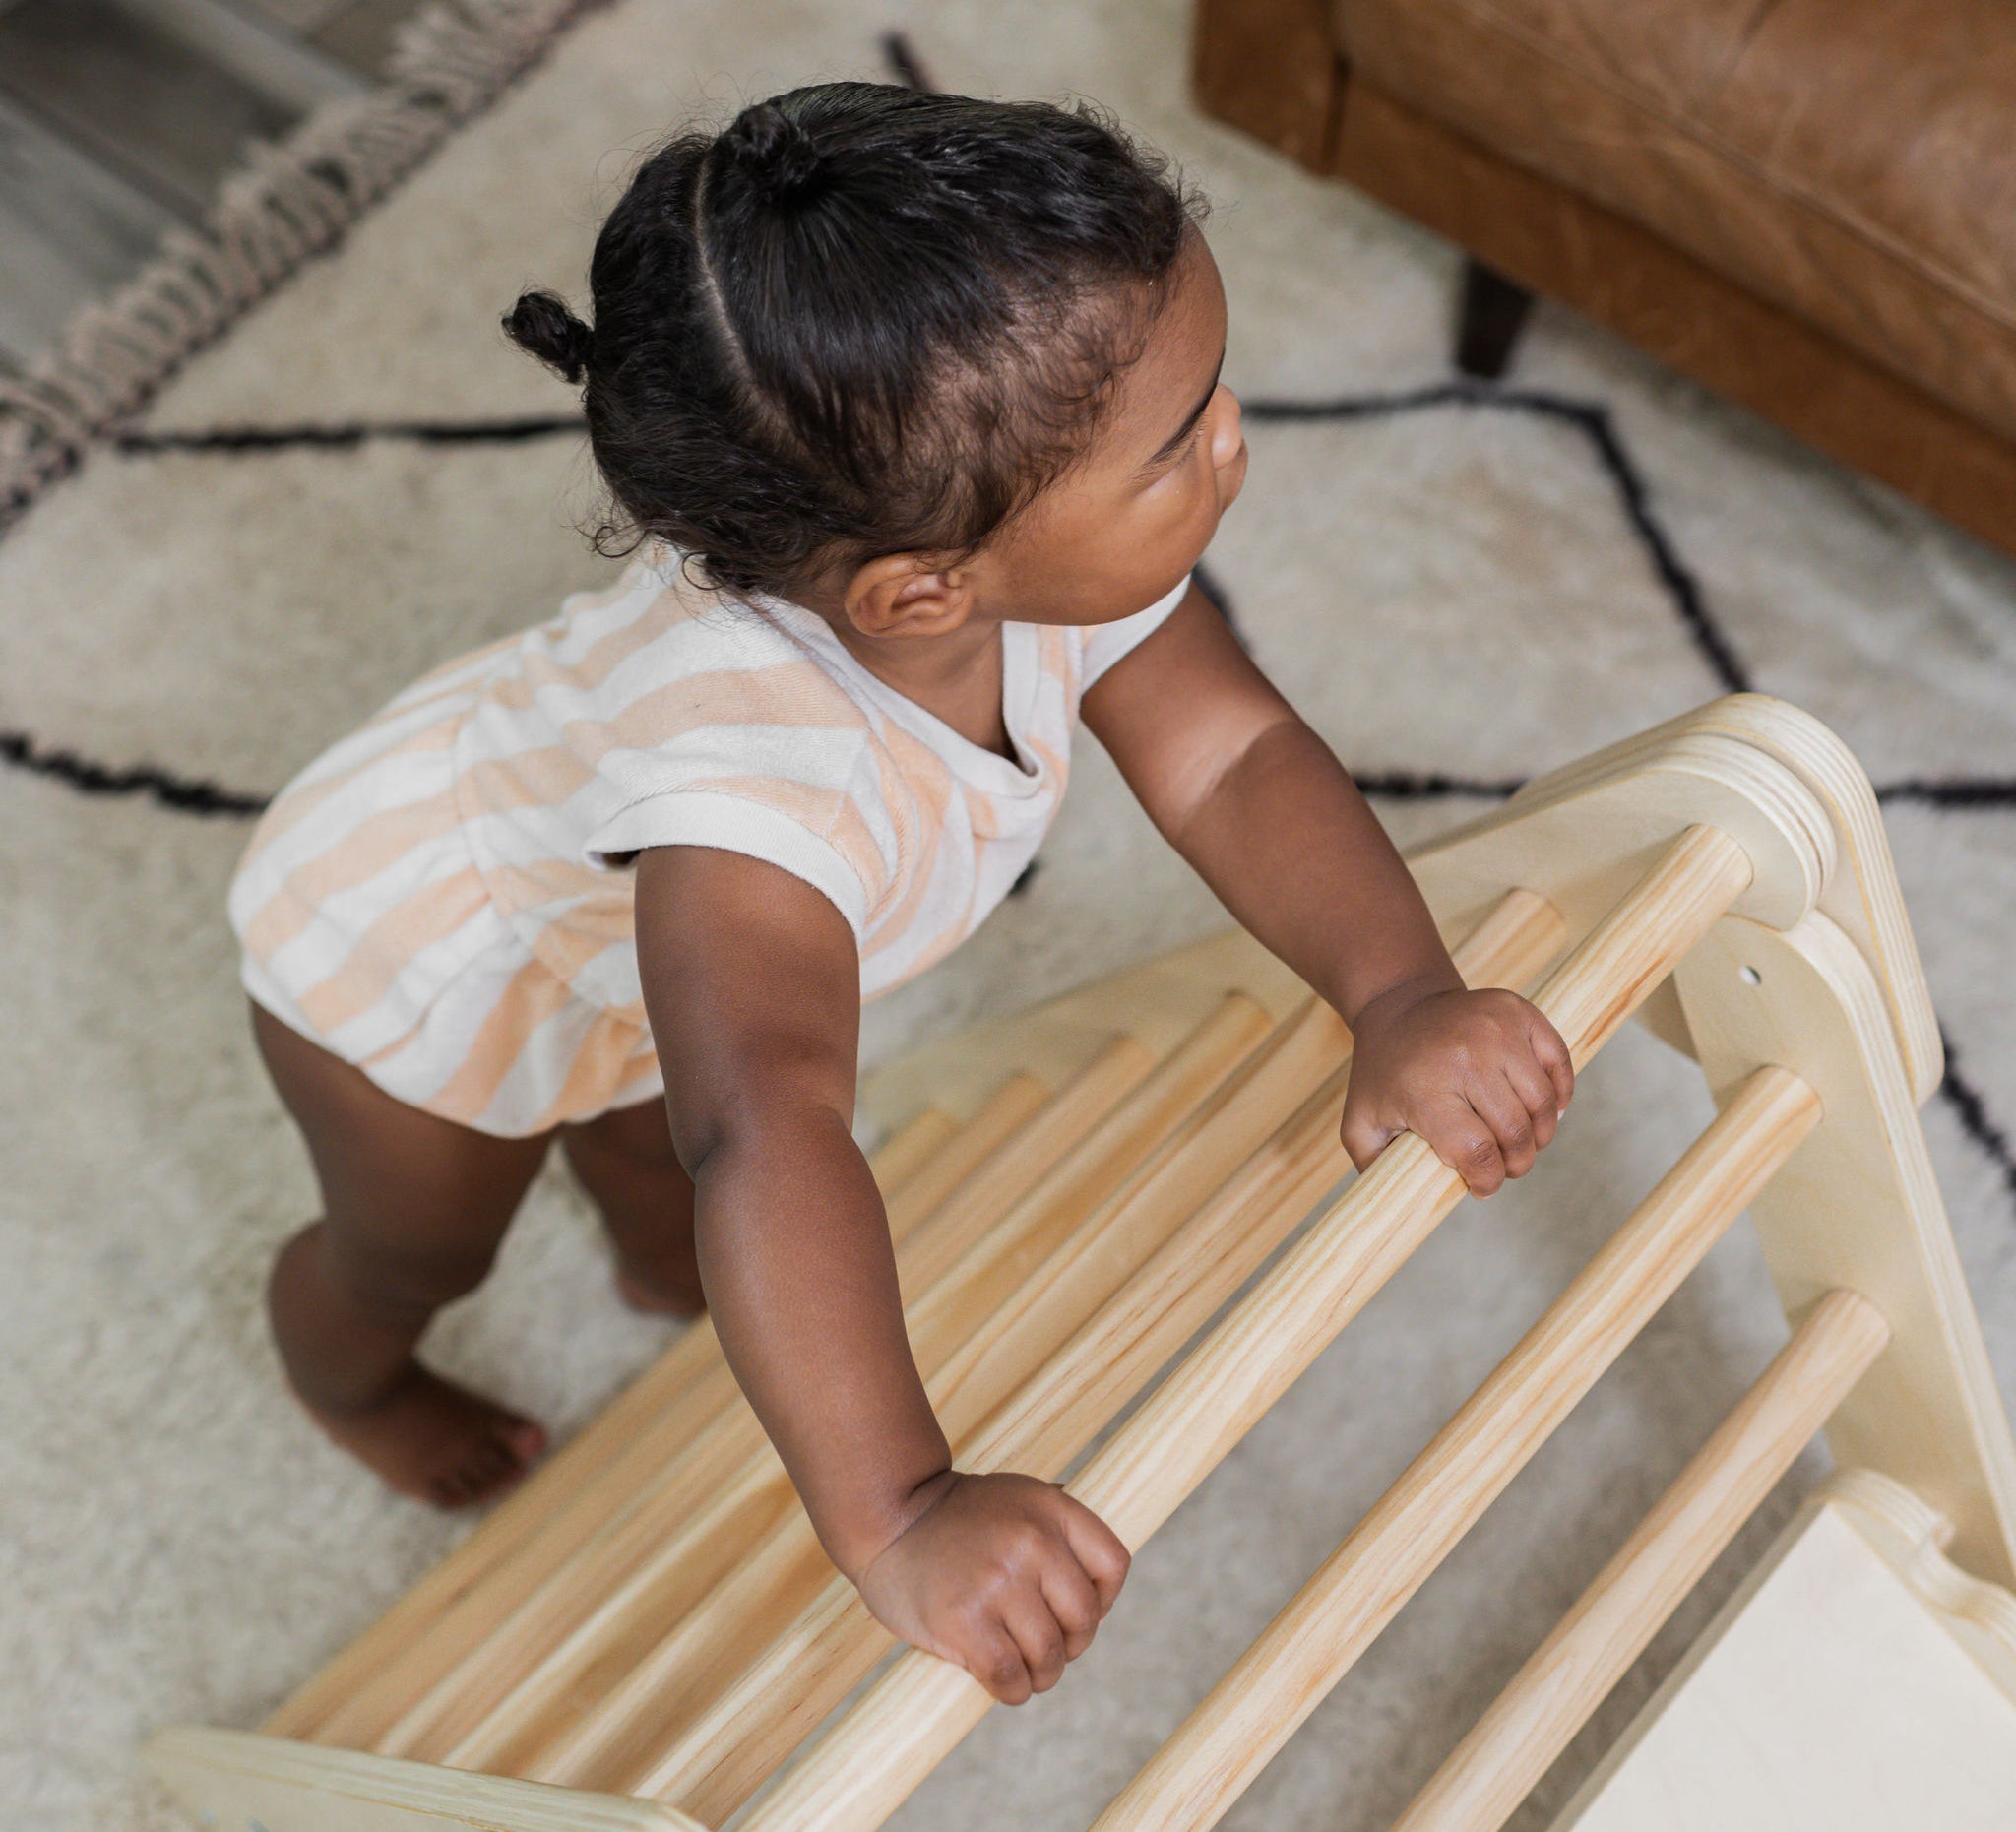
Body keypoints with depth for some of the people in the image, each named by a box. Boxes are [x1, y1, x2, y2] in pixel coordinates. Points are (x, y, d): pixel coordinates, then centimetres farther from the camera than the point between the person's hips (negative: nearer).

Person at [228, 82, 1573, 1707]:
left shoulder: (1037, 547, -32)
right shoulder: (758, 775, -53)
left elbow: (1230, 753, -26)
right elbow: (767, 1143, -62)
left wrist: (1405, 1001, -39)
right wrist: (898, 1518, -68)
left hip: (630, 918, 5)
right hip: (406, 965, -5)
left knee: (661, 1176, 31)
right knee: (421, 1249, 25)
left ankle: (673, 1282, 67)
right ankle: (346, 1376, 60)